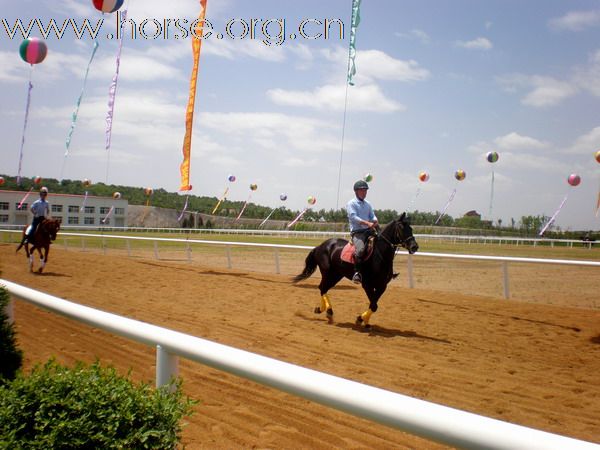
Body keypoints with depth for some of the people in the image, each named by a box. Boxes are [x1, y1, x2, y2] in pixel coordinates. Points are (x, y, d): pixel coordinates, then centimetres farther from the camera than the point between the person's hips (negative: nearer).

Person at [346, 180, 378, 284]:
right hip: (357, 232, -7)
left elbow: (372, 216, 13)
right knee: (360, 249, -33)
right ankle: (357, 272, -25)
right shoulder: (351, 204, 0)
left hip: (369, 231, 7)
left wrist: (375, 221, -13)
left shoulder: (368, 204, 20)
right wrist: (367, 223, -25)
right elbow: (353, 217, -13)